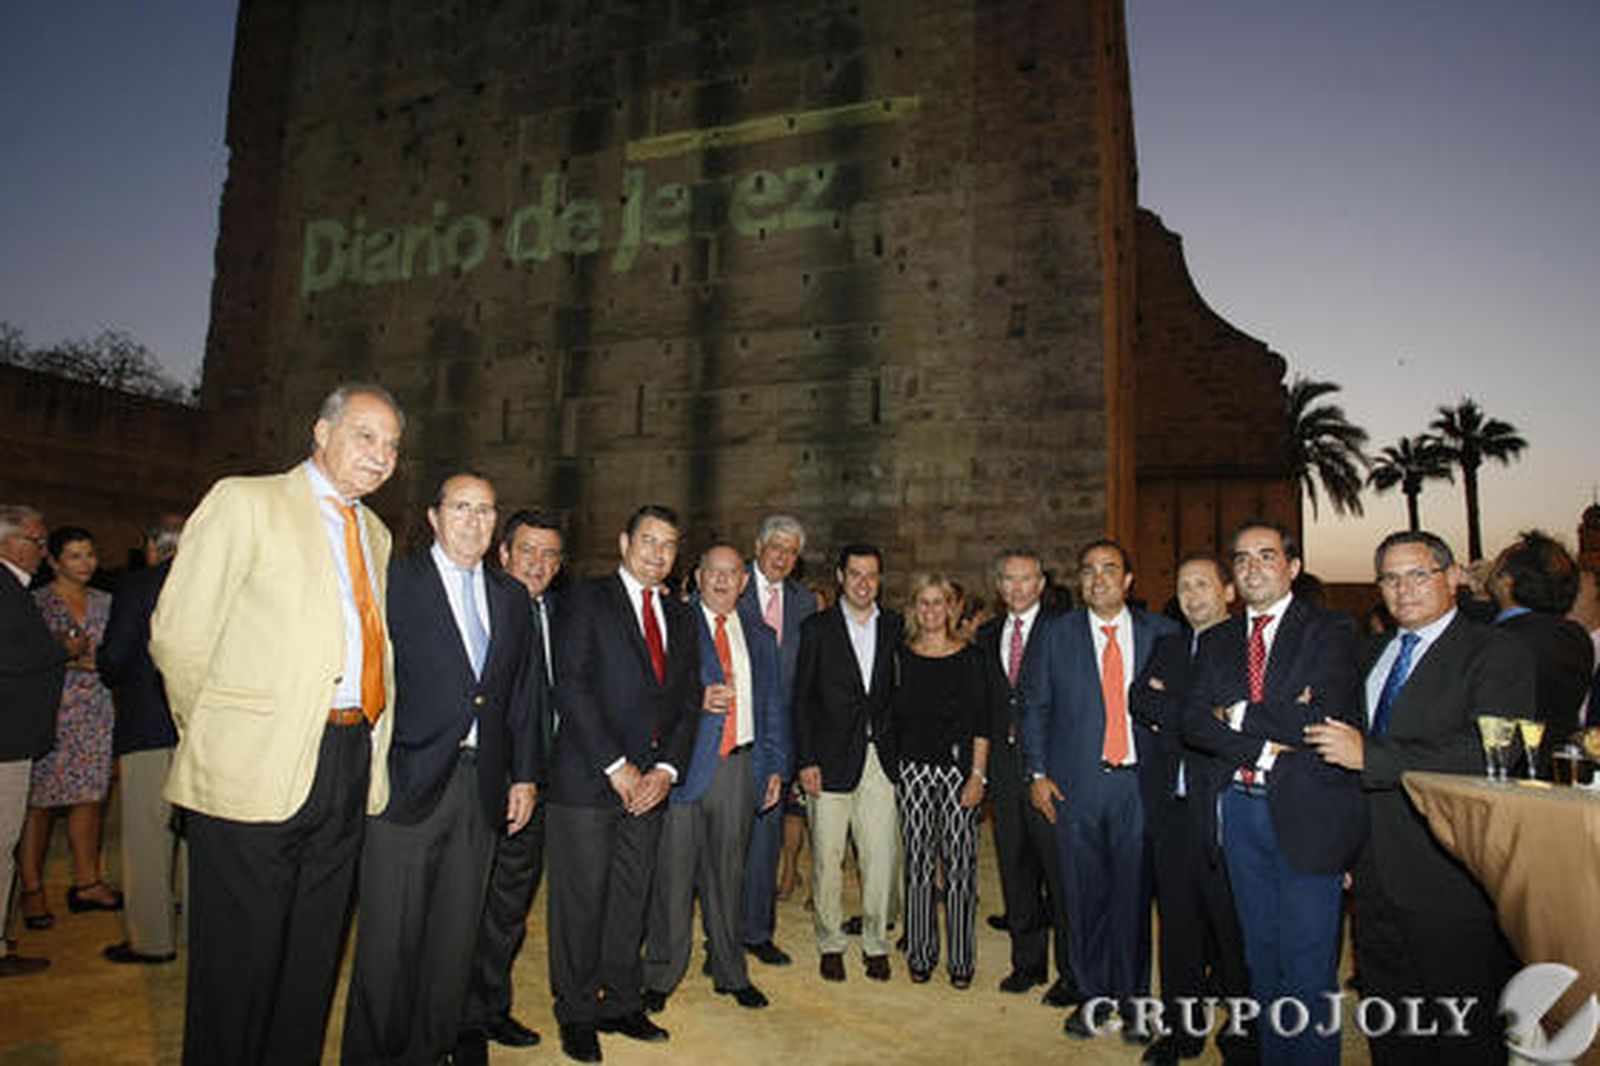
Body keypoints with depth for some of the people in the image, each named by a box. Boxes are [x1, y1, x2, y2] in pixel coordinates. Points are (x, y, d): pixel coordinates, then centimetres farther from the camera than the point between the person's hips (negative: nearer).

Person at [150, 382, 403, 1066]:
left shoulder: (375, 533, 17)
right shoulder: (246, 502, -2)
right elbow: (178, 634, -6)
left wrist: (372, 745, 11)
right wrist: (218, 738, -1)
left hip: (350, 769, 6)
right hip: (257, 770, -6)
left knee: (312, 960, 16)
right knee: (240, 960, 5)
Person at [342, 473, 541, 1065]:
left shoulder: (513, 599, 13)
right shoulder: (395, 581, -1)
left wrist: (525, 774, 9)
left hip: (484, 786, 5)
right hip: (409, 781, -4)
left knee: (457, 935, 14)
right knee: (390, 936, 4)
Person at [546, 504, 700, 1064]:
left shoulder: (680, 615, 13)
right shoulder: (588, 598, -3)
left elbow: (689, 701, 11)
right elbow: (571, 687, -12)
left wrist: (666, 769, -2)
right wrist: (616, 766, -14)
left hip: (649, 783, 5)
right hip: (586, 782, -5)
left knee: (632, 898, 13)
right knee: (580, 899, 4)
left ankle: (621, 1003, 29)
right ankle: (577, 1013, 22)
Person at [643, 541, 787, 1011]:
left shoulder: (760, 636, 13)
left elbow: (774, 705, 15)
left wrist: (776, 766, 9)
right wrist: (697, 702, -17)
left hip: (741, 764, 4)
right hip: (684, 761, -3)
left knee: (727, 874, 14)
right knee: (674, 874, 3)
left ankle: (730, 972, 29)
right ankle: (661, 976, 21)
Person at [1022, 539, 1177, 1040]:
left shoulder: (1161, 633, 4)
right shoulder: (1057, 633, 3)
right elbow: (1034, 705, 5)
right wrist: (1037, 773, 0)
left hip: (1140, 783, 0)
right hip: (1075, 785, 0)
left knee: (1134, 892, 8)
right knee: (1084, 895, 8)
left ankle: (1132, 999, 27)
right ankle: (1092, 995, 27)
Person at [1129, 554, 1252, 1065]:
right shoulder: (1167, 647, 15)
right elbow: (1139, 701, 1)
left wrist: (1171, 709, -11)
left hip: (1225, 805, -5)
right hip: (1172, 806, 5)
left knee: (1233, 924, 6)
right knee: (1178, 923, 14)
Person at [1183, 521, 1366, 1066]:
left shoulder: (1330, 631, -3)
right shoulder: (1217, 640, 10)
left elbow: (1319, 720, -16)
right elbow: (1194, 721, -1)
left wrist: (1240, 715, -7)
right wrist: (1264, 746, -13)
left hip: (1307, 812, -4)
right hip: (1240, 810, 5)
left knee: (1307, 965, 2)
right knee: (1261, 958, 16)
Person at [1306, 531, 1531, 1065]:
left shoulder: (1497, 653, -8)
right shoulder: (1371, 653, 13)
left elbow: (1489, 755, -21)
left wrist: (1370, 756, -21)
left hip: (1452, 880, -6)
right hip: (1377, 875, 6)